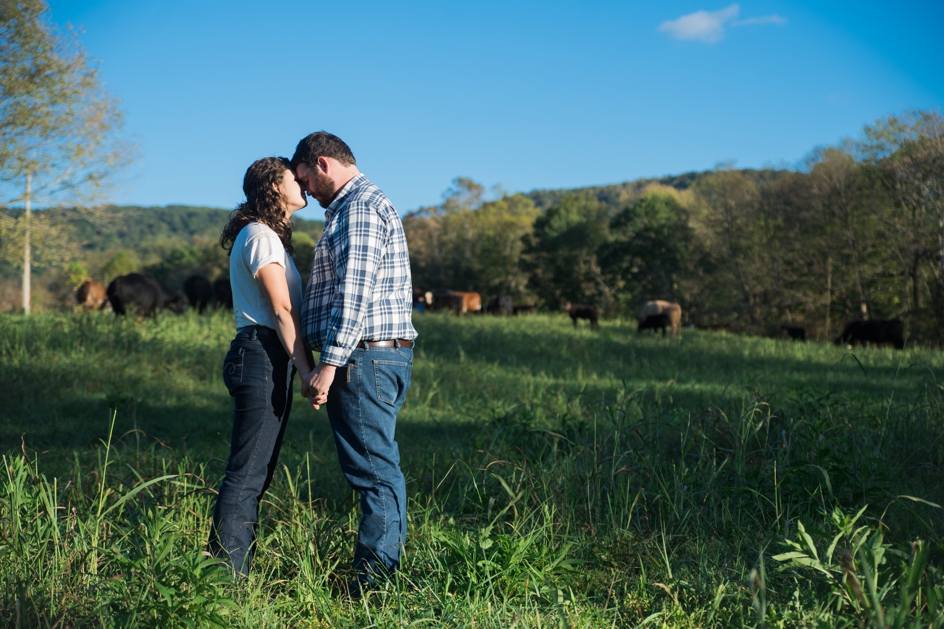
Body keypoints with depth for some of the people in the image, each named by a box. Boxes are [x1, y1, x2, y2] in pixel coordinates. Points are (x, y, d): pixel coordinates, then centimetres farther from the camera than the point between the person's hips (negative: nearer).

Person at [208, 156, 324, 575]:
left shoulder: (269, 235, 22)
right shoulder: (261, 235, -9)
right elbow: (281, 311, -17)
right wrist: (307, 371, -22)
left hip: (268, 360, 10)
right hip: (261, 356, -10)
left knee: (256, 475, 12)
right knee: (248, 474, -8)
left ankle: (230, 571, 18)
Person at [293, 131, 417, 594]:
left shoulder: (360, 207, -11)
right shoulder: (357, 206, 24)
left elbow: (354, 292, -20)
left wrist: (330, 362, -22)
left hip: (366, 357, -11)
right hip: (379, 356, 11)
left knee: (374, 469, -8)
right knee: (377, 467, 11)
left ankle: (374, 580, -5)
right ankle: (380, 569, 17)